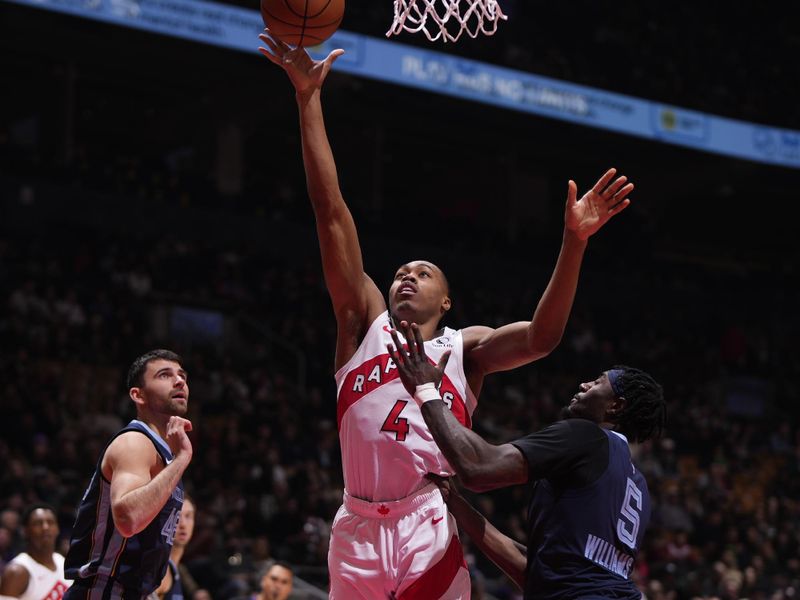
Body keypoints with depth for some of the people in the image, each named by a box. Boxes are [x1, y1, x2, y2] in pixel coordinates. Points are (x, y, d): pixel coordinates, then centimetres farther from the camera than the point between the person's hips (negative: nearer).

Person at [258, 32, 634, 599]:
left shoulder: (465, 347, 13)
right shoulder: (365, 324, 15)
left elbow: (541, 337, -6)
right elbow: (331, 212, 9)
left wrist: (574, 242, -18)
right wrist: (309, 100, 5)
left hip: (430, 533, -2)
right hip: (358, 530, 2)